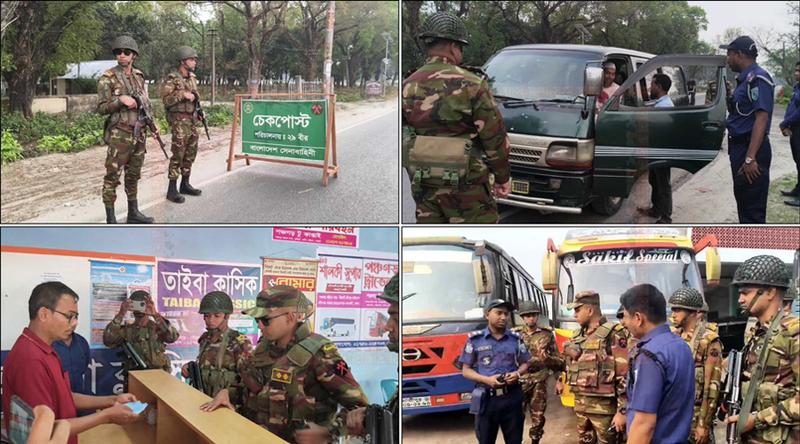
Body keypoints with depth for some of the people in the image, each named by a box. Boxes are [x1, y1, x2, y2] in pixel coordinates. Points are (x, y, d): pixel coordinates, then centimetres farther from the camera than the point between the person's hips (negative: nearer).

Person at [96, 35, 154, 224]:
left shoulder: (139, 77, 10)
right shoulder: (108, 78, -7)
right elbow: (101, 108, -8)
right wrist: (120, 100, -22)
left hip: (139, 134, 6)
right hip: (119, 135, -6)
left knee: (133, 176, 14)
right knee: (112, 177, -4)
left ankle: (133, 213, 24)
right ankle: (110, 220, -1)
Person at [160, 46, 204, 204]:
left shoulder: (192, 78, 12)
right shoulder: (171, 79, -11)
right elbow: (166, 100, -18)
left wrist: (198, 113, 14)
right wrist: (183, 95, -24)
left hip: (192, 120, 8)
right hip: (179, 121, -8)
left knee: (190, 153, 11)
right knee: (178, 154, -9)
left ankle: (185, 184, 23)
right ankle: (172, 189, -6)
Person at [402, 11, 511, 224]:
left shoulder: (408, 86, 4)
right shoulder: (470, 84, -11)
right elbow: (494, 136, -8)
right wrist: (503, 177, 3)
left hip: (423, 184, 5)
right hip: (466, 185, -5)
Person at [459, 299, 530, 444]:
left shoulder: (516, 338, 7)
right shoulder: (475, 339, -1)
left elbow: (524, 364, 15)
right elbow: (466, 370, 0)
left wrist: (518, 373, -9)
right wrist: (487, 379, -16)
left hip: (512, 397, 2)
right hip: (486, 399, -2)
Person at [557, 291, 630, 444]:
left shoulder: (613, 335, -13)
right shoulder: (577, 335, 11)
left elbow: (625, 375, -17)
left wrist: (622, 411, -20)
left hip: (603, 405, -7)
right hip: (580, 403, 7)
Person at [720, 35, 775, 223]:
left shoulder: (758, 78, -15)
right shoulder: (745, 79, 15)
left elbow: (761, 118, -24)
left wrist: (750, 157, -28)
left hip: (751, 150, -11)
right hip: (740, 147, 11)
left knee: (753, 208, -8)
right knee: (743, 200, 20)